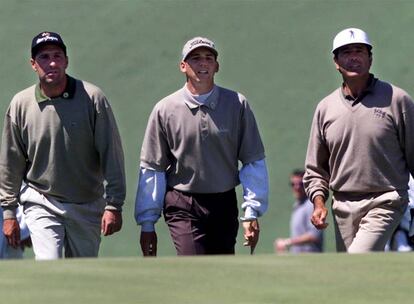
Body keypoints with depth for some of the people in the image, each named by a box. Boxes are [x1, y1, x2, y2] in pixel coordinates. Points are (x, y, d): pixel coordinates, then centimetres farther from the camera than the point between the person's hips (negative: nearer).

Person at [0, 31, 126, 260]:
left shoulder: (92, 98, -7)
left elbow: (111, 154, -6)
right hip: (41, 204, 0)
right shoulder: (21, 104, -2)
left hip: (88, 206, 0)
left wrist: (114, 206, -11)